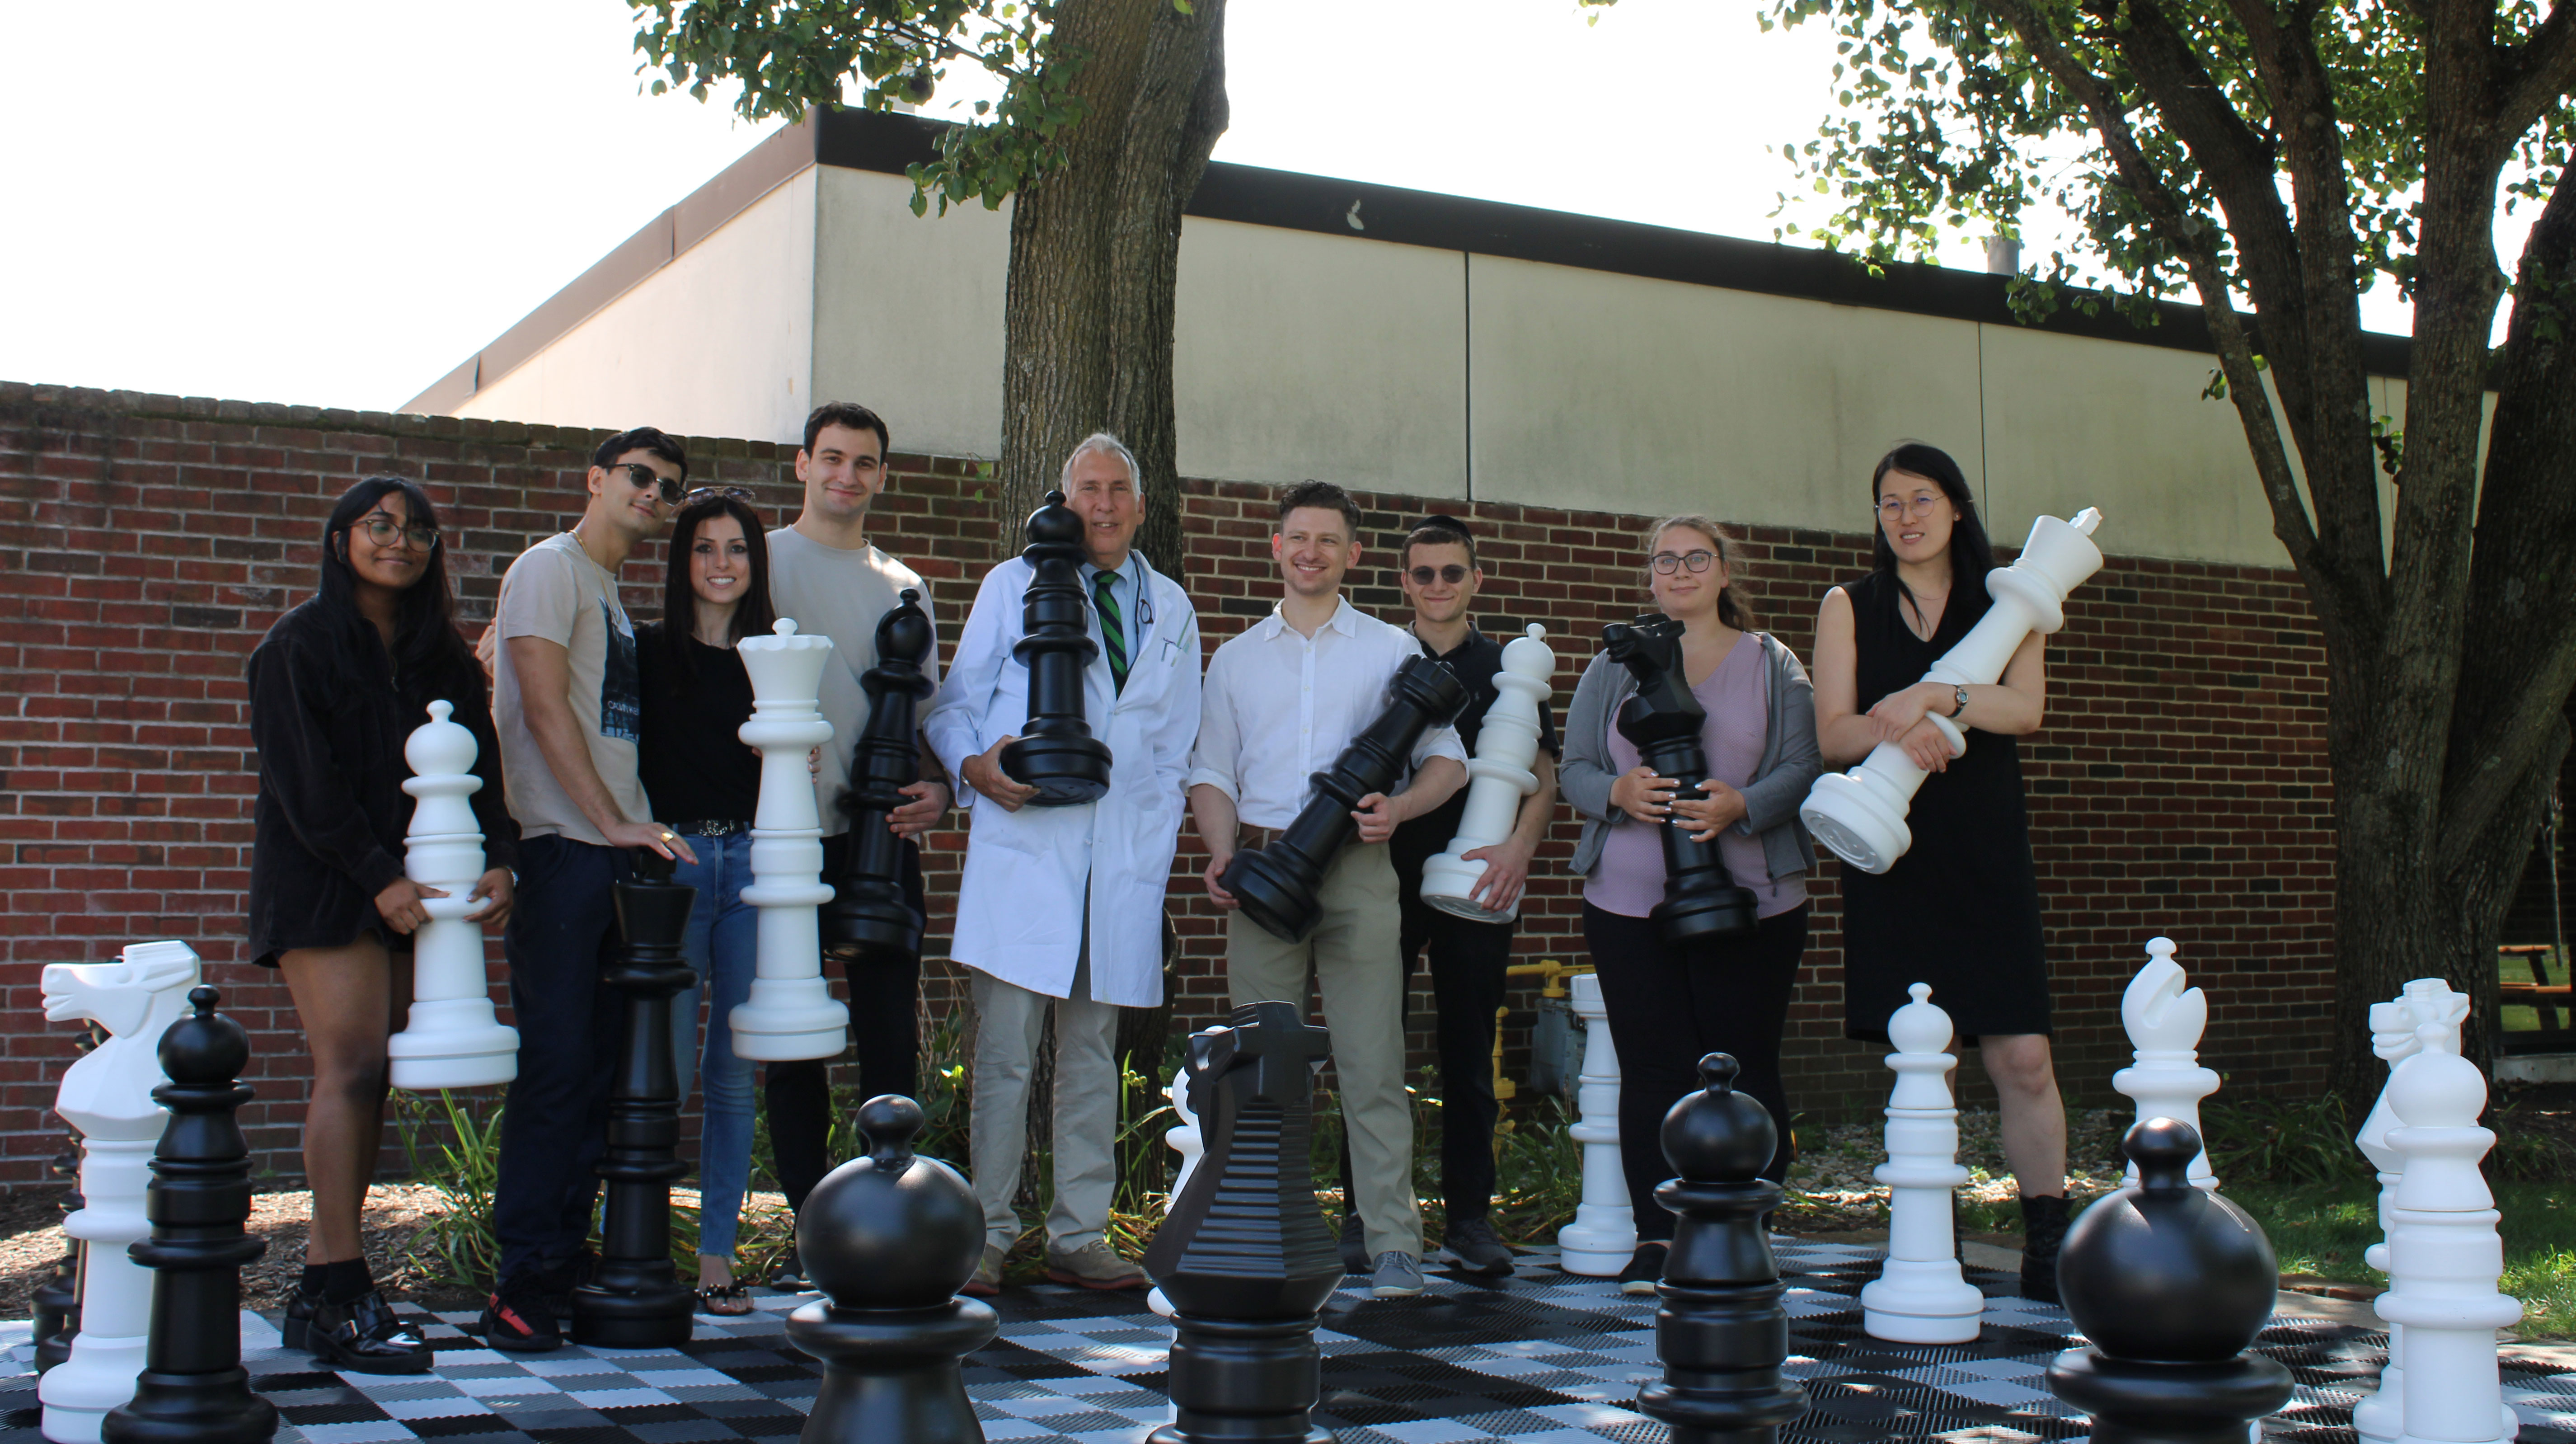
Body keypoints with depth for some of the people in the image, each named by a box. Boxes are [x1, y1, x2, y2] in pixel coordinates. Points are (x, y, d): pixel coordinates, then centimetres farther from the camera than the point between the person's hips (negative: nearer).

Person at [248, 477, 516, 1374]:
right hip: (323, 884, -5)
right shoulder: (299, 646, -1)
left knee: (370, 1078, 2)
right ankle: (343, 1302, -12)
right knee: (350, 1065, -13)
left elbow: (478, 765, 8)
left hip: (408, 885, 5)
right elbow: (305, 780, -9)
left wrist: (497, 859, -10)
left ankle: (321, 1293, 7)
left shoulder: (443, 659, 15)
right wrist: (378, 878, -17)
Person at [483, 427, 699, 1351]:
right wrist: (613, 824, -16)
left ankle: (567, 1262, 14)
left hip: (615, 851, 8)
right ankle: (520, 1283, -5)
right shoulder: (550, 569, -2)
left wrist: (639, 829, 10)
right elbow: (543, 706, -12)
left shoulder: (620, 591, 22)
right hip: (560, 850, -8)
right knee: (556, 1063, -9)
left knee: (602, 1067, 7)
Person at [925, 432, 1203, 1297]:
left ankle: (1079, 1238, 13)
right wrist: (974, 765, -13)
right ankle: (985, 1236, 1)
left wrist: (1161, 840, 7)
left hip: (1125, 859, 3)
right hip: (1025, 846, -3)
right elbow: (952, 705, 8)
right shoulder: (1014, 586, 9)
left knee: (1094, 1057, 7)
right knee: (1004, 1054, -7)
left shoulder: (1171, 610, 17)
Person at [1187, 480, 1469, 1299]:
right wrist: (1223, 857, -3)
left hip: (1357, 872, -2)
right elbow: (1213, 772, 15)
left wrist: (1398, 808, -11)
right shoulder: (1236, 658, 17)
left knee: (1372, 1063, -7)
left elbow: (1448, 758, 10)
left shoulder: (1392, 650, 11)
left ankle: (1393, 1243, -5)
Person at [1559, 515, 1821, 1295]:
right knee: (1652, 1069, 0)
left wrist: (1742, 806, -18)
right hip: (1629, 905, 1)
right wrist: (1618, 792, -13)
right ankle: (1657, 1237, 8)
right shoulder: (1614, 666, 14)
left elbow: (1803, 767, 0)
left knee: (1745, 1070, -1)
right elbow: (1574, 768, 9)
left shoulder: (1773, 664, 8)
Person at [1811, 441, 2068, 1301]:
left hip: (1985, 852, 0)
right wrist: (1895, 731, -19)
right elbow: (1833, 735, 2)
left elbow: (2027, 708, -4)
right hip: (1891, 852, 0)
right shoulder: (1849, 608, 12)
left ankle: (2047, 1248, 1)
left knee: (2023, 1058, -7)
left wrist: (1932, 697, -20)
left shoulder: (2003, 604, 12)